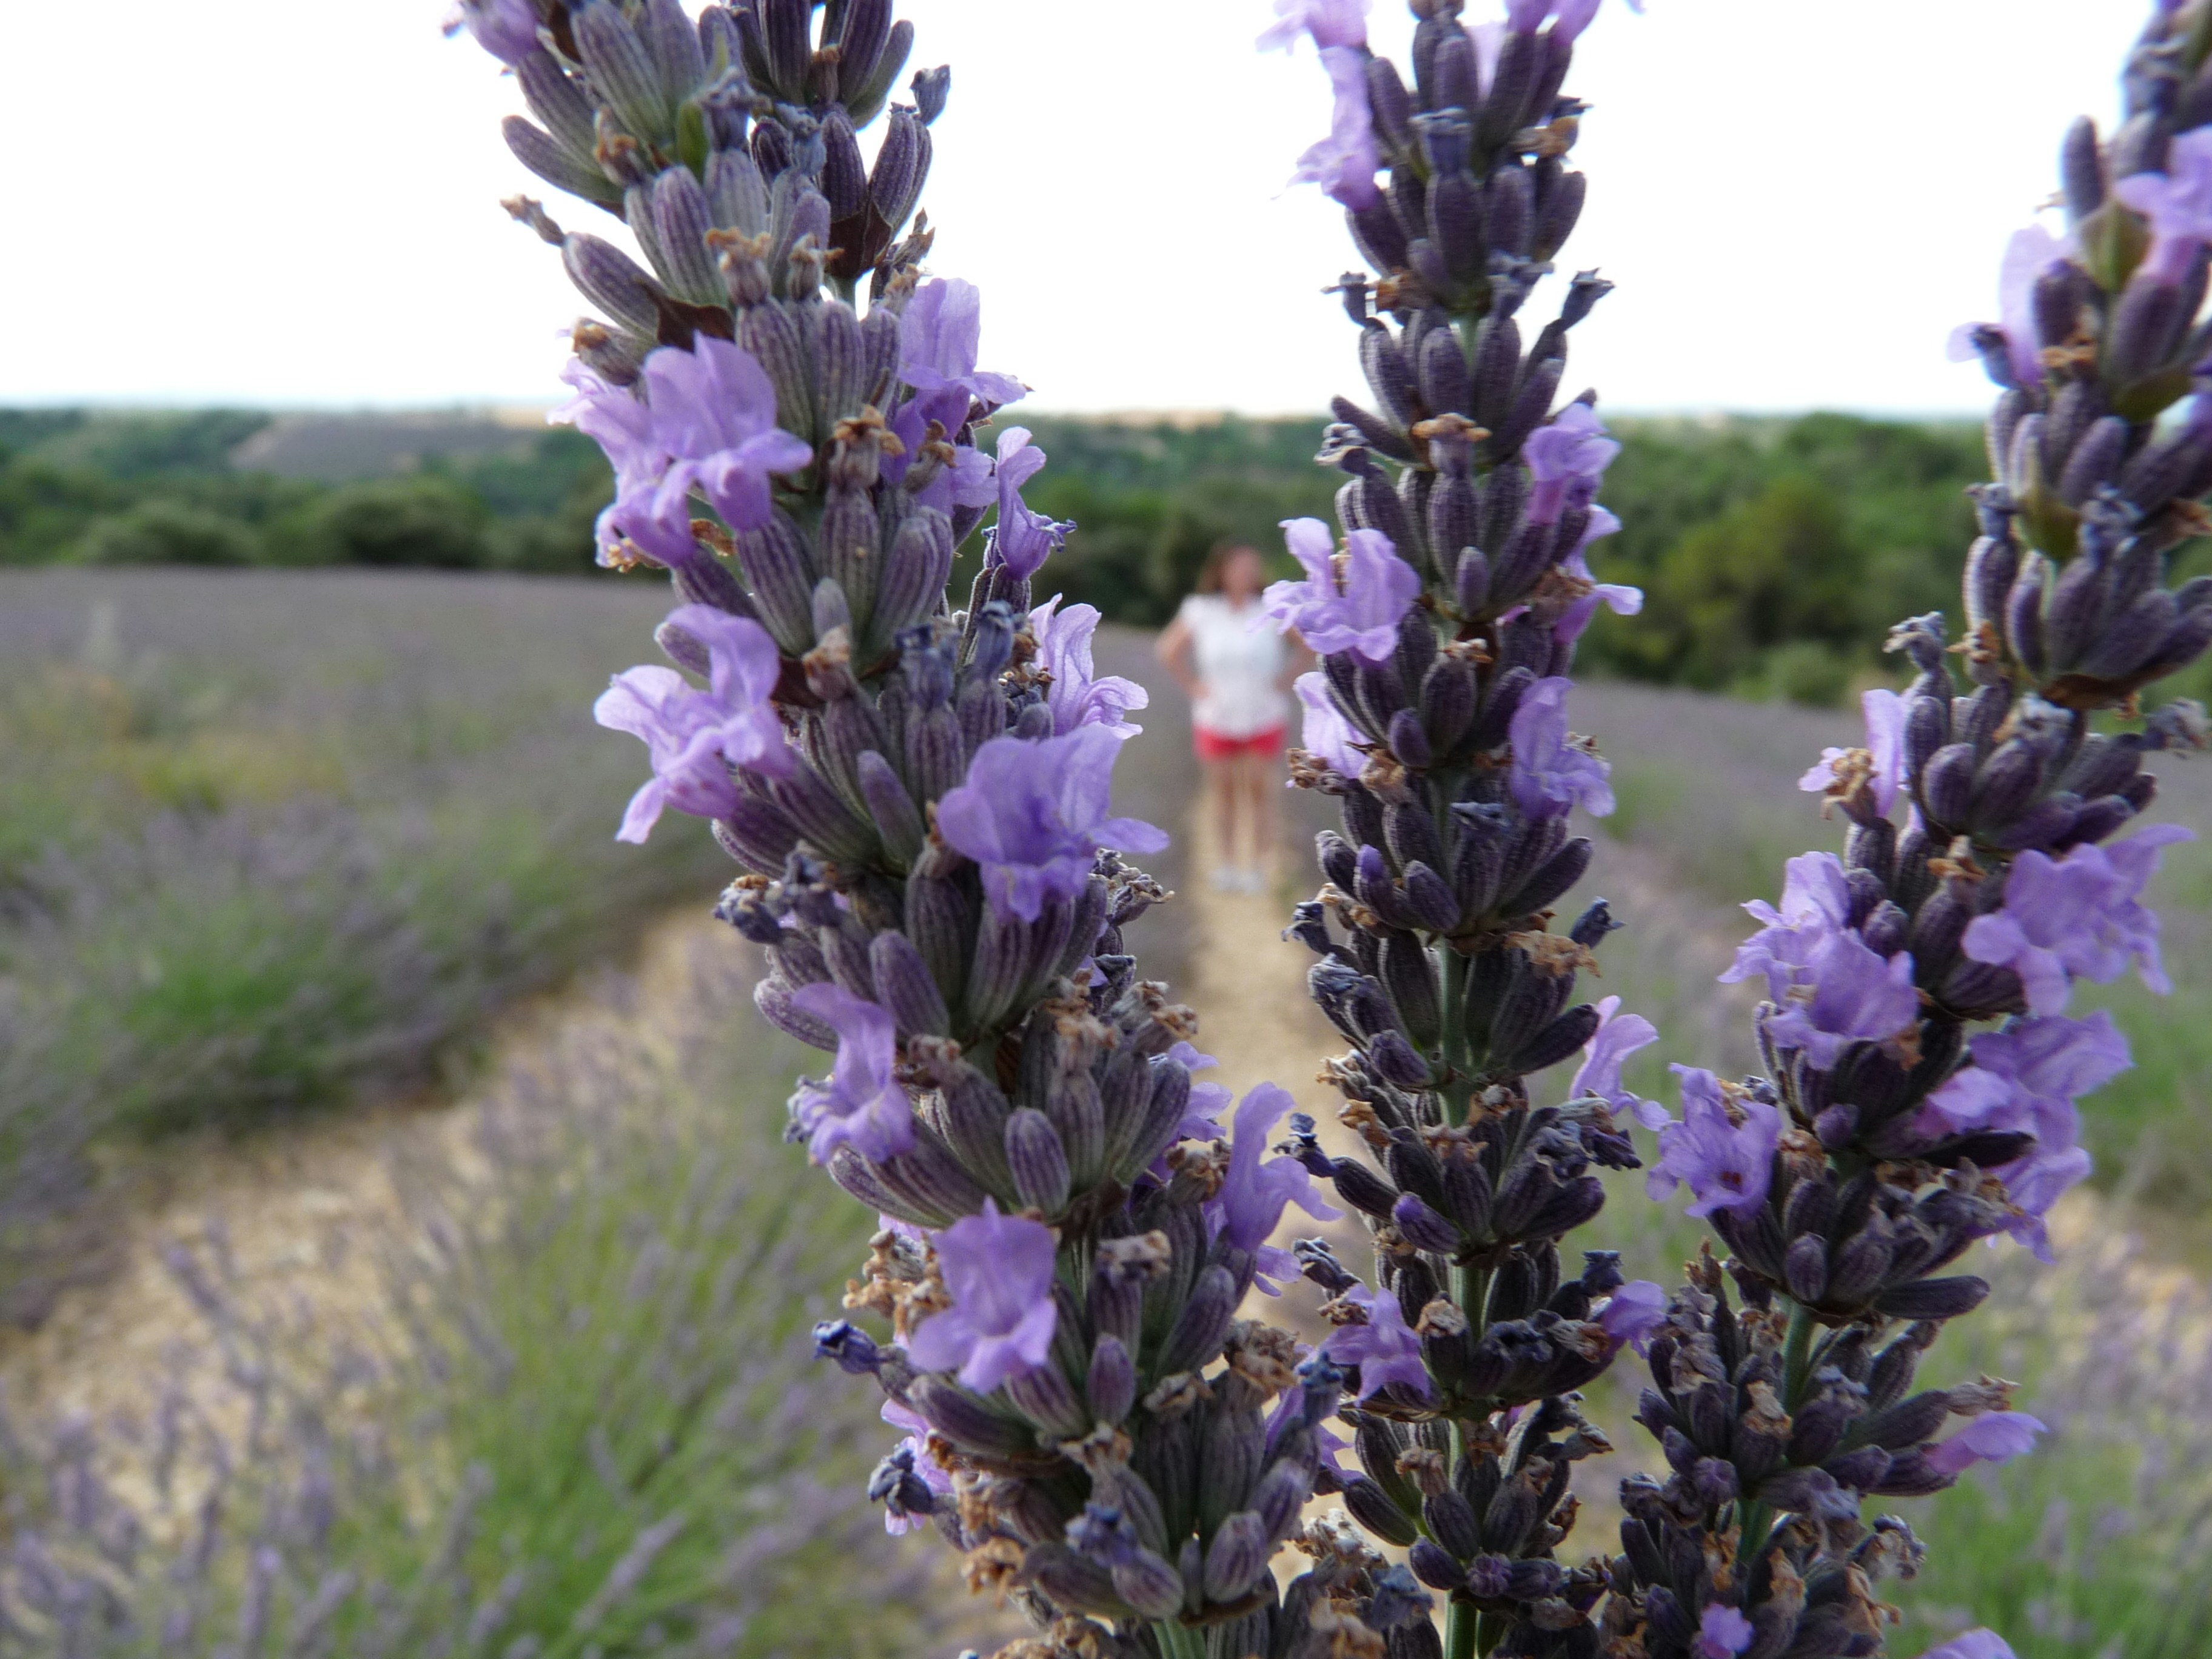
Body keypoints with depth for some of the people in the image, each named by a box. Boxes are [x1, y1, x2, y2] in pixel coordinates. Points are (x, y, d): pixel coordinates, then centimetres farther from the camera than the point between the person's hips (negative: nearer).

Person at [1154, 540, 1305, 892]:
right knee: (1223, 787, 9)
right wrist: (1193, 685, -1)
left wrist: (1286, 678, -3)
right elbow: (1169, 651, 4)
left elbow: (1308, 643, 2)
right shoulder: (1200, 611, -8)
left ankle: (1257, 865, 12)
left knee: (1260, 789, 2)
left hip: (1264, 717, -1)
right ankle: (1227, 861, 23)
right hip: (1216, 718, 1)